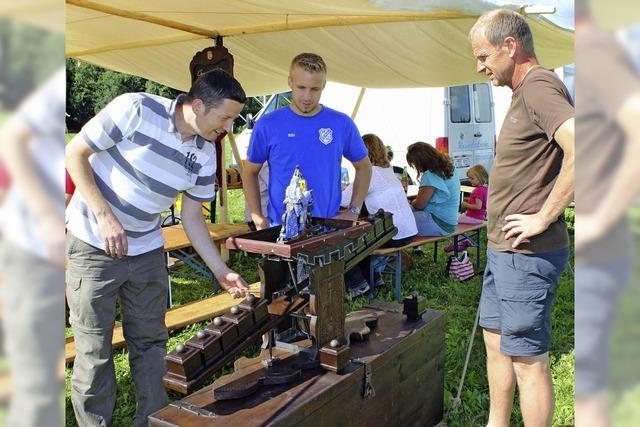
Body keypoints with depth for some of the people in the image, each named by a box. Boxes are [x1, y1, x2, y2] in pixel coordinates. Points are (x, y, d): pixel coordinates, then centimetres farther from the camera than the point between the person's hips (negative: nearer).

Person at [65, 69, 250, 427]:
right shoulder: (135, 109, -19)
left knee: (151, 342, 12)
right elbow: (76, 153, -12)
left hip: (146, 250, 5)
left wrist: (222, 271, -2)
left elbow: (192, 215, 4)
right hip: (93, 245, -5)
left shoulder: (205, 154, -4)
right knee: (94, 348, 3)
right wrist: (105, 215, -21)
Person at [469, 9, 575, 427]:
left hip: (527, 253, -11)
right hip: (505, 249, 11)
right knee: (497, 340, 20)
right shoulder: (525, 91, 15)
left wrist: (543, 218, -23)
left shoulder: (539, 86, -16)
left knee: (528, 358, 1)